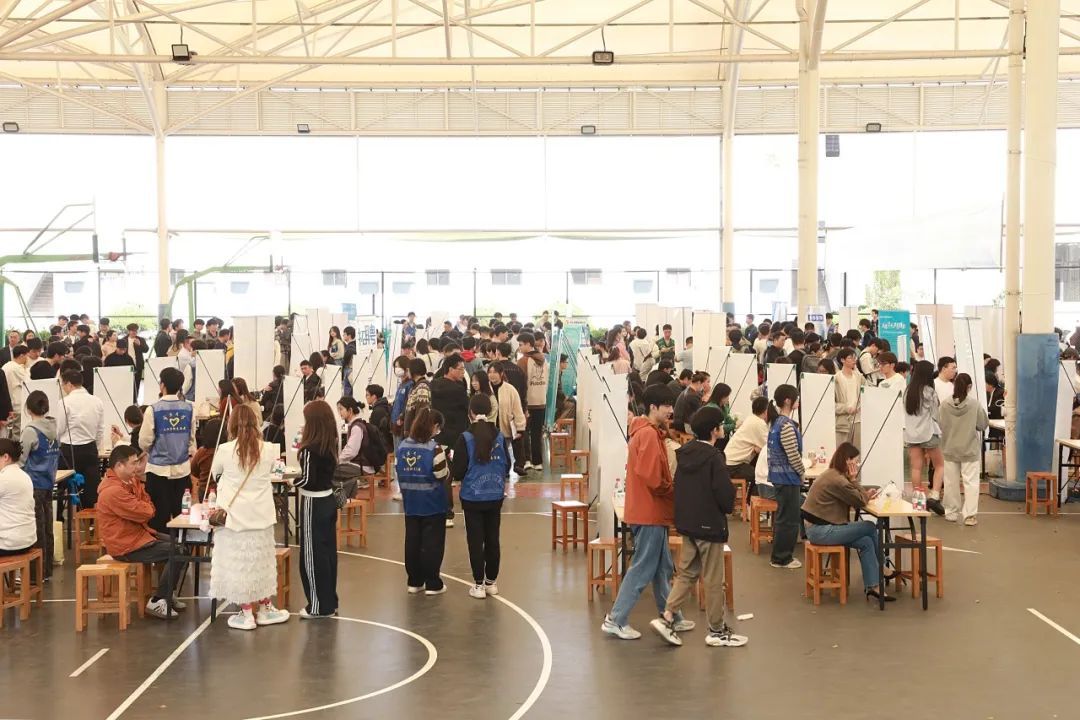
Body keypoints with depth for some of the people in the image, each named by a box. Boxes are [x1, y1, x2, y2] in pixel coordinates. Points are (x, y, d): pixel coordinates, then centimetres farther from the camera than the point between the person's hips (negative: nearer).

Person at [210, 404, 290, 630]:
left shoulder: (225, 450, -10)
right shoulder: (268, 449, -4)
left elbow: (214, 473, 11)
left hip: (234, 516, -3)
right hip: (261, 515, 3)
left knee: (238, 563, 6)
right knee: (261, 561, 15)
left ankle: (247, 613, 11)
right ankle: (264, 609, 25)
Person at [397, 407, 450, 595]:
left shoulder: (402, 446, 2)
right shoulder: (434, 448, -17)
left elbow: (400, 473, 8)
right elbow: (443, 476, -13)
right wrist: (447, 464, 5)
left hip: (410, 503, 6)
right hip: (433, 504, -6)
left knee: (412, 542, 12)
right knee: (432, 544, 3)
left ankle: (414, 582, 19)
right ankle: (432, 584, 7)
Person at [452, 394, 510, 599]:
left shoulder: (465, 439, -14)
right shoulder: (499, 437, -4)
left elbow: (457, 473, -13)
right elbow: (507, 466, 3)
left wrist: (452, 462, 8)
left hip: (472, 498, -3)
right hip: (495, 497, 3)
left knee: (475, 541, 6)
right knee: (492, 539, 13)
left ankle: (479, 585, 10)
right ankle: (491, 582, 22)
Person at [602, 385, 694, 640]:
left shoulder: (645, 432, 13)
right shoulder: (649, 434, -18)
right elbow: (652, 478, -24)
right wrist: (675, 493, -10)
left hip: (651, 512, 10)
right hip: (650, 512, -10)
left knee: (663, 568, 17)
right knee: (642, 569, -3)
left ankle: (670, 618, 26)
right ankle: (616, 620, 3)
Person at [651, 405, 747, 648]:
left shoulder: (684, 454, 5)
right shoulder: (714, 458, -18)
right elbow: (726, 494, -19)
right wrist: (728, 507, 2)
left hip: (686, 523, 7)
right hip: (710, 525, -7)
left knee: (686, 573, 16)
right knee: (713, 580, 3)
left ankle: (667, 617, 7)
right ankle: (717, 631, 13)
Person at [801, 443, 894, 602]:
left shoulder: (832, 475, 12)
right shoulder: (838, 480, -21)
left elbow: (854, 499, 16)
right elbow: (861, 501, -10)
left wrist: (866, 495, 1)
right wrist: (854, 479, -5)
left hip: (819, 528, 10)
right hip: (821, 531, -10)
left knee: (866, 542, 2)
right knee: (871, 528, -1)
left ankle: (872, 587, 4)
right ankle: (880, 572, 14)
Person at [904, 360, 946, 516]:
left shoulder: (908, 391, 7)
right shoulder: (929, 392, -10)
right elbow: (936, 414, -6)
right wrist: (940, 407, 13)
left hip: (911, 434, 5)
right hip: (929, 433, -5)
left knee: (916, 468, 5)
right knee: (939, 465, 8)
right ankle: (934, 496, -7)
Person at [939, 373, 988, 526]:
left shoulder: (945, 405, -9)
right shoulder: (975, 404, -14)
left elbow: (940, 426, -1)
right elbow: (983, 425, -5)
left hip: (950, 449, 2)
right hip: (970, 449, -2)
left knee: (951, 482, 13)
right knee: (971, 482, 2)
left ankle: (951, 512, 21)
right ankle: (969, 515, -2)